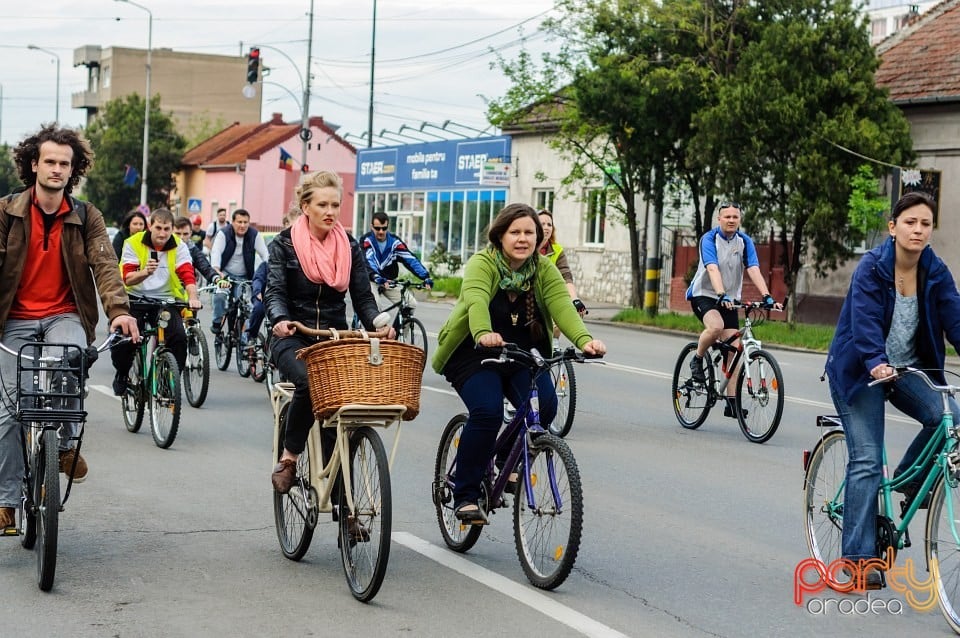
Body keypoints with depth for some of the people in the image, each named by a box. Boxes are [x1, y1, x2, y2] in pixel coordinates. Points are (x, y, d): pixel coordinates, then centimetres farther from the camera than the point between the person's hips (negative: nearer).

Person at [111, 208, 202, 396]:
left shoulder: (179, 246, -2)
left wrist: (192, 297, -35)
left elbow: (187, 275, -15)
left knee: (179, 337, -22)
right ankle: (122, 375, 11)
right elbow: (128, 278, -13)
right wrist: (145, 272, -35)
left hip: (167, 300, 1)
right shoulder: (133, 244, -6)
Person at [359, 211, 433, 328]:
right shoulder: (366, 240, -13)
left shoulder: (394, 241, -5)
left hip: (390, 281, 4)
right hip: (371, 281, -4)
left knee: (411, 304, -11)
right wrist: (378, 279, -49)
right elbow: (368, 262, -29)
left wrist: (425, 277, -30)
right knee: (375, 303, -33)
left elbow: (410, 259, -15)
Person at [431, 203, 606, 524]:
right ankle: (465, 496, -10)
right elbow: (476, 300, -34)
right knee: (487, 411, -26)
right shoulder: (482, 263, -15)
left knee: (544, 405, -20)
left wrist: (584, 339, -38)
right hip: (475, 353, -4)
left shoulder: (544, 268, -2)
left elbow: (562, 305, -19)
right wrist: (484, 334, -56)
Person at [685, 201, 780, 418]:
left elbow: (753, 270, -12)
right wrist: (722, 295, -44)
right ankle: (697, 360, -6)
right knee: (715, 326, -35)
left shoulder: (745, 241, -1)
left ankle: (731, 402, -1)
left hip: (729, 299, 5)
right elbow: (713, 269, -28)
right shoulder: (709, 239, -13)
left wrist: (767, 297, -27)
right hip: (704, 294, -4)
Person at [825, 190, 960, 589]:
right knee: (866, 462, -10)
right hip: (860, 373, -4)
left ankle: (910, 482, 2)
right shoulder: (872, 268, -16)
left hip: (908, 370, 4)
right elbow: (865, 322, -27)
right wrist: (876, 364, -44)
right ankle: (858, 557, -5)